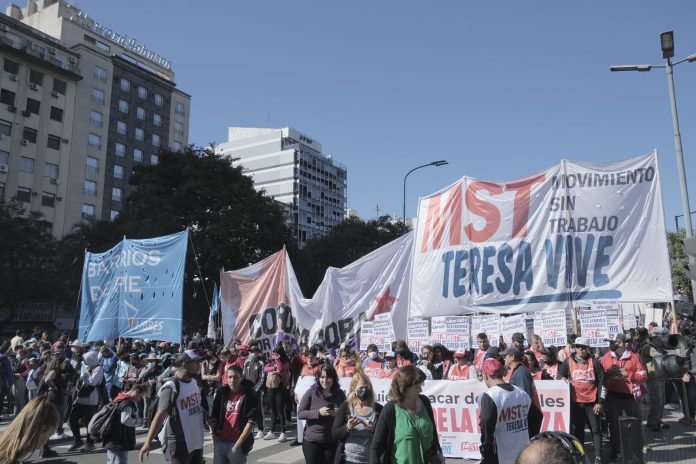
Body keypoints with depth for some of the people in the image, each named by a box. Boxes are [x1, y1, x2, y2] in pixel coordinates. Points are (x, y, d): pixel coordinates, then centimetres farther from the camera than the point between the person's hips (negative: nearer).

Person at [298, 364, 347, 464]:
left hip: (332, 442, 2)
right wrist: (318, 412, -21)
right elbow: (300, 414, -8)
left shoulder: (340, 394, -2)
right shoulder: (311, 392, -9)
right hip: (312, 441, -1)